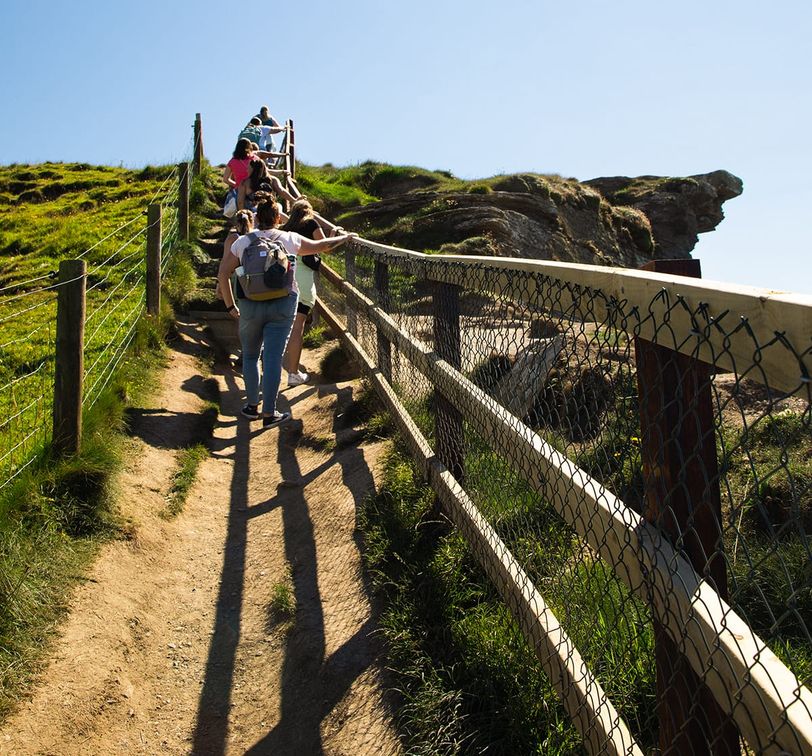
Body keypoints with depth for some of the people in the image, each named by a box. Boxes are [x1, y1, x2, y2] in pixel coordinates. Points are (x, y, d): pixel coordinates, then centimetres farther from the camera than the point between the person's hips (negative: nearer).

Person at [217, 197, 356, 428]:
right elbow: (322, 246, 15)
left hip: (250, 306, 1)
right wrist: (345, 237, 31)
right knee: (273, 359, 0)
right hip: (283, 305, -1)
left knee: (250, 355, 18)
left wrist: (230, 305, 12)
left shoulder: (243, 241, 4)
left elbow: (223, 273, 4)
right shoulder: (290, 239, 3)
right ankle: (269, 413, 4)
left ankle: (252, 406, 23)